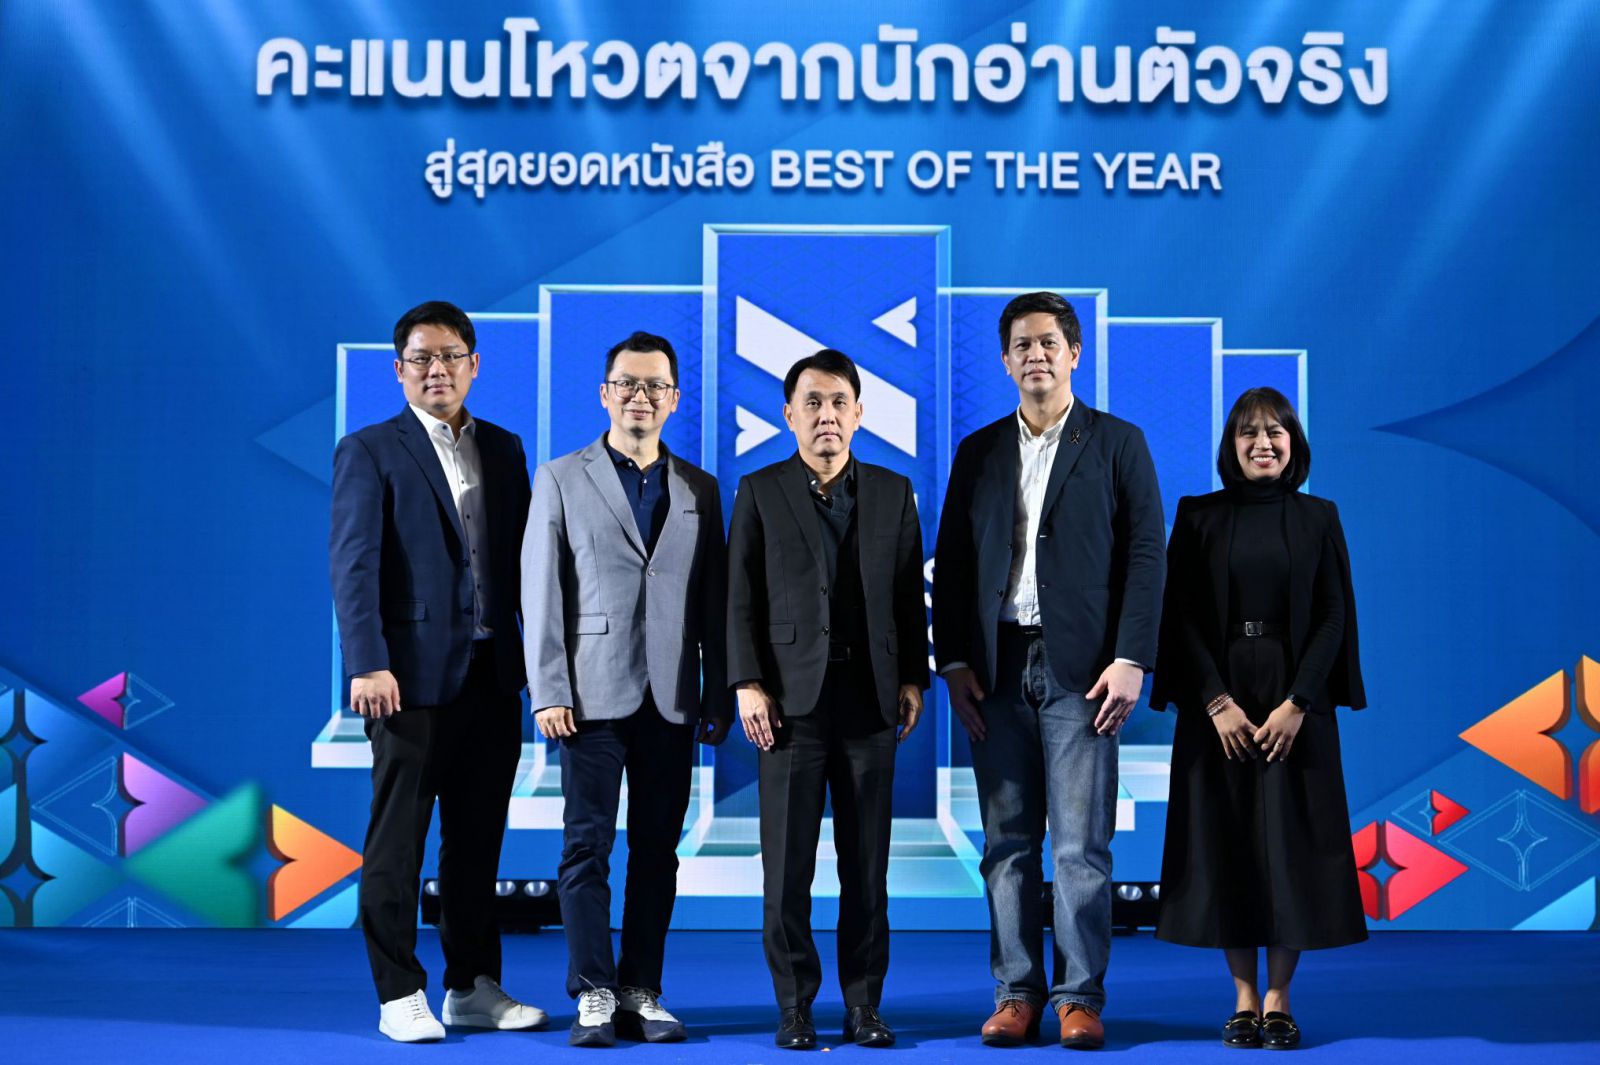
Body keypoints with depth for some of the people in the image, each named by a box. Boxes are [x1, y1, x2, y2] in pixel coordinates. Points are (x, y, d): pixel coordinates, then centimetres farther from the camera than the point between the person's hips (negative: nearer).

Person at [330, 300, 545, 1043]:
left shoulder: (504, 450, 13)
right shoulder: (369, 452, -2)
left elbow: (520, 557, 14)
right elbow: (352, 564, -9)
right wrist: (368, 665, -18)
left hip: (493, 675, 5)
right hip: (413, 676, -5)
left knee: (477, 838, 11)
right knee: (398, 840, 2)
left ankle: (472, 988, 21)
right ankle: (400, 995, 11)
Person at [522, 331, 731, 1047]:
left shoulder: (700, 490, 11)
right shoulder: (561, 480, 4)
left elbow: (713, 601, 10)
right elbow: (540, 592, 1)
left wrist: (720, 696, 5)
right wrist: (548, 692, -6)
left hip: (671, 699, 3)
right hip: (593, 693, -2)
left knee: (658, 852, 5)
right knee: (587, 847, -2)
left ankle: (642, 993, 12)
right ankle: (594, 995, 5)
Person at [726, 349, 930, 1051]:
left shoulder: (893, 492, 11)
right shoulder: (760, 492, 5)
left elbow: (910, 594, 11)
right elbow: (741, 598, 2)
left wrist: (913, 678, 4)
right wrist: (748, 685, -6)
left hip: (870, 700, 2)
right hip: (792, 699, -1)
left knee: (867, 866, 4)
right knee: (787, 867, 0)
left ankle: (864, 1005, 13)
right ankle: (795, 1006, 9)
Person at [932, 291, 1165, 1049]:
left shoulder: (1117, 443, 5)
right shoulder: (979, 452, 13)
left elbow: (1145, 555, -1)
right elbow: (951, 564, 11)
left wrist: (1130, 660, -9)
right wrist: (952, 663, 1)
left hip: (1081, 668, -3)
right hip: (996, 669, 3)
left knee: (1081, 845, -2)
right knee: (1007, 845, 5)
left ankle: (1079, 998, 5)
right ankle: (1016, 992, 12)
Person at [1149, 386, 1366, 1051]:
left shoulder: (1318, 518, 5)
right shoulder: (1199, 518, 4)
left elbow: (1334, 618, 0)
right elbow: (1181, 617, -1)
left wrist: (1297, 703, -11)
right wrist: (1217, 702, -12)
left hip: (1295, 702, 0)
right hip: (1218, 701, 0)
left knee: (1292, 844, -1)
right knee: (1226, 844, 1)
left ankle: (1278, 998, 9)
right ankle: (1246, 998, 10)